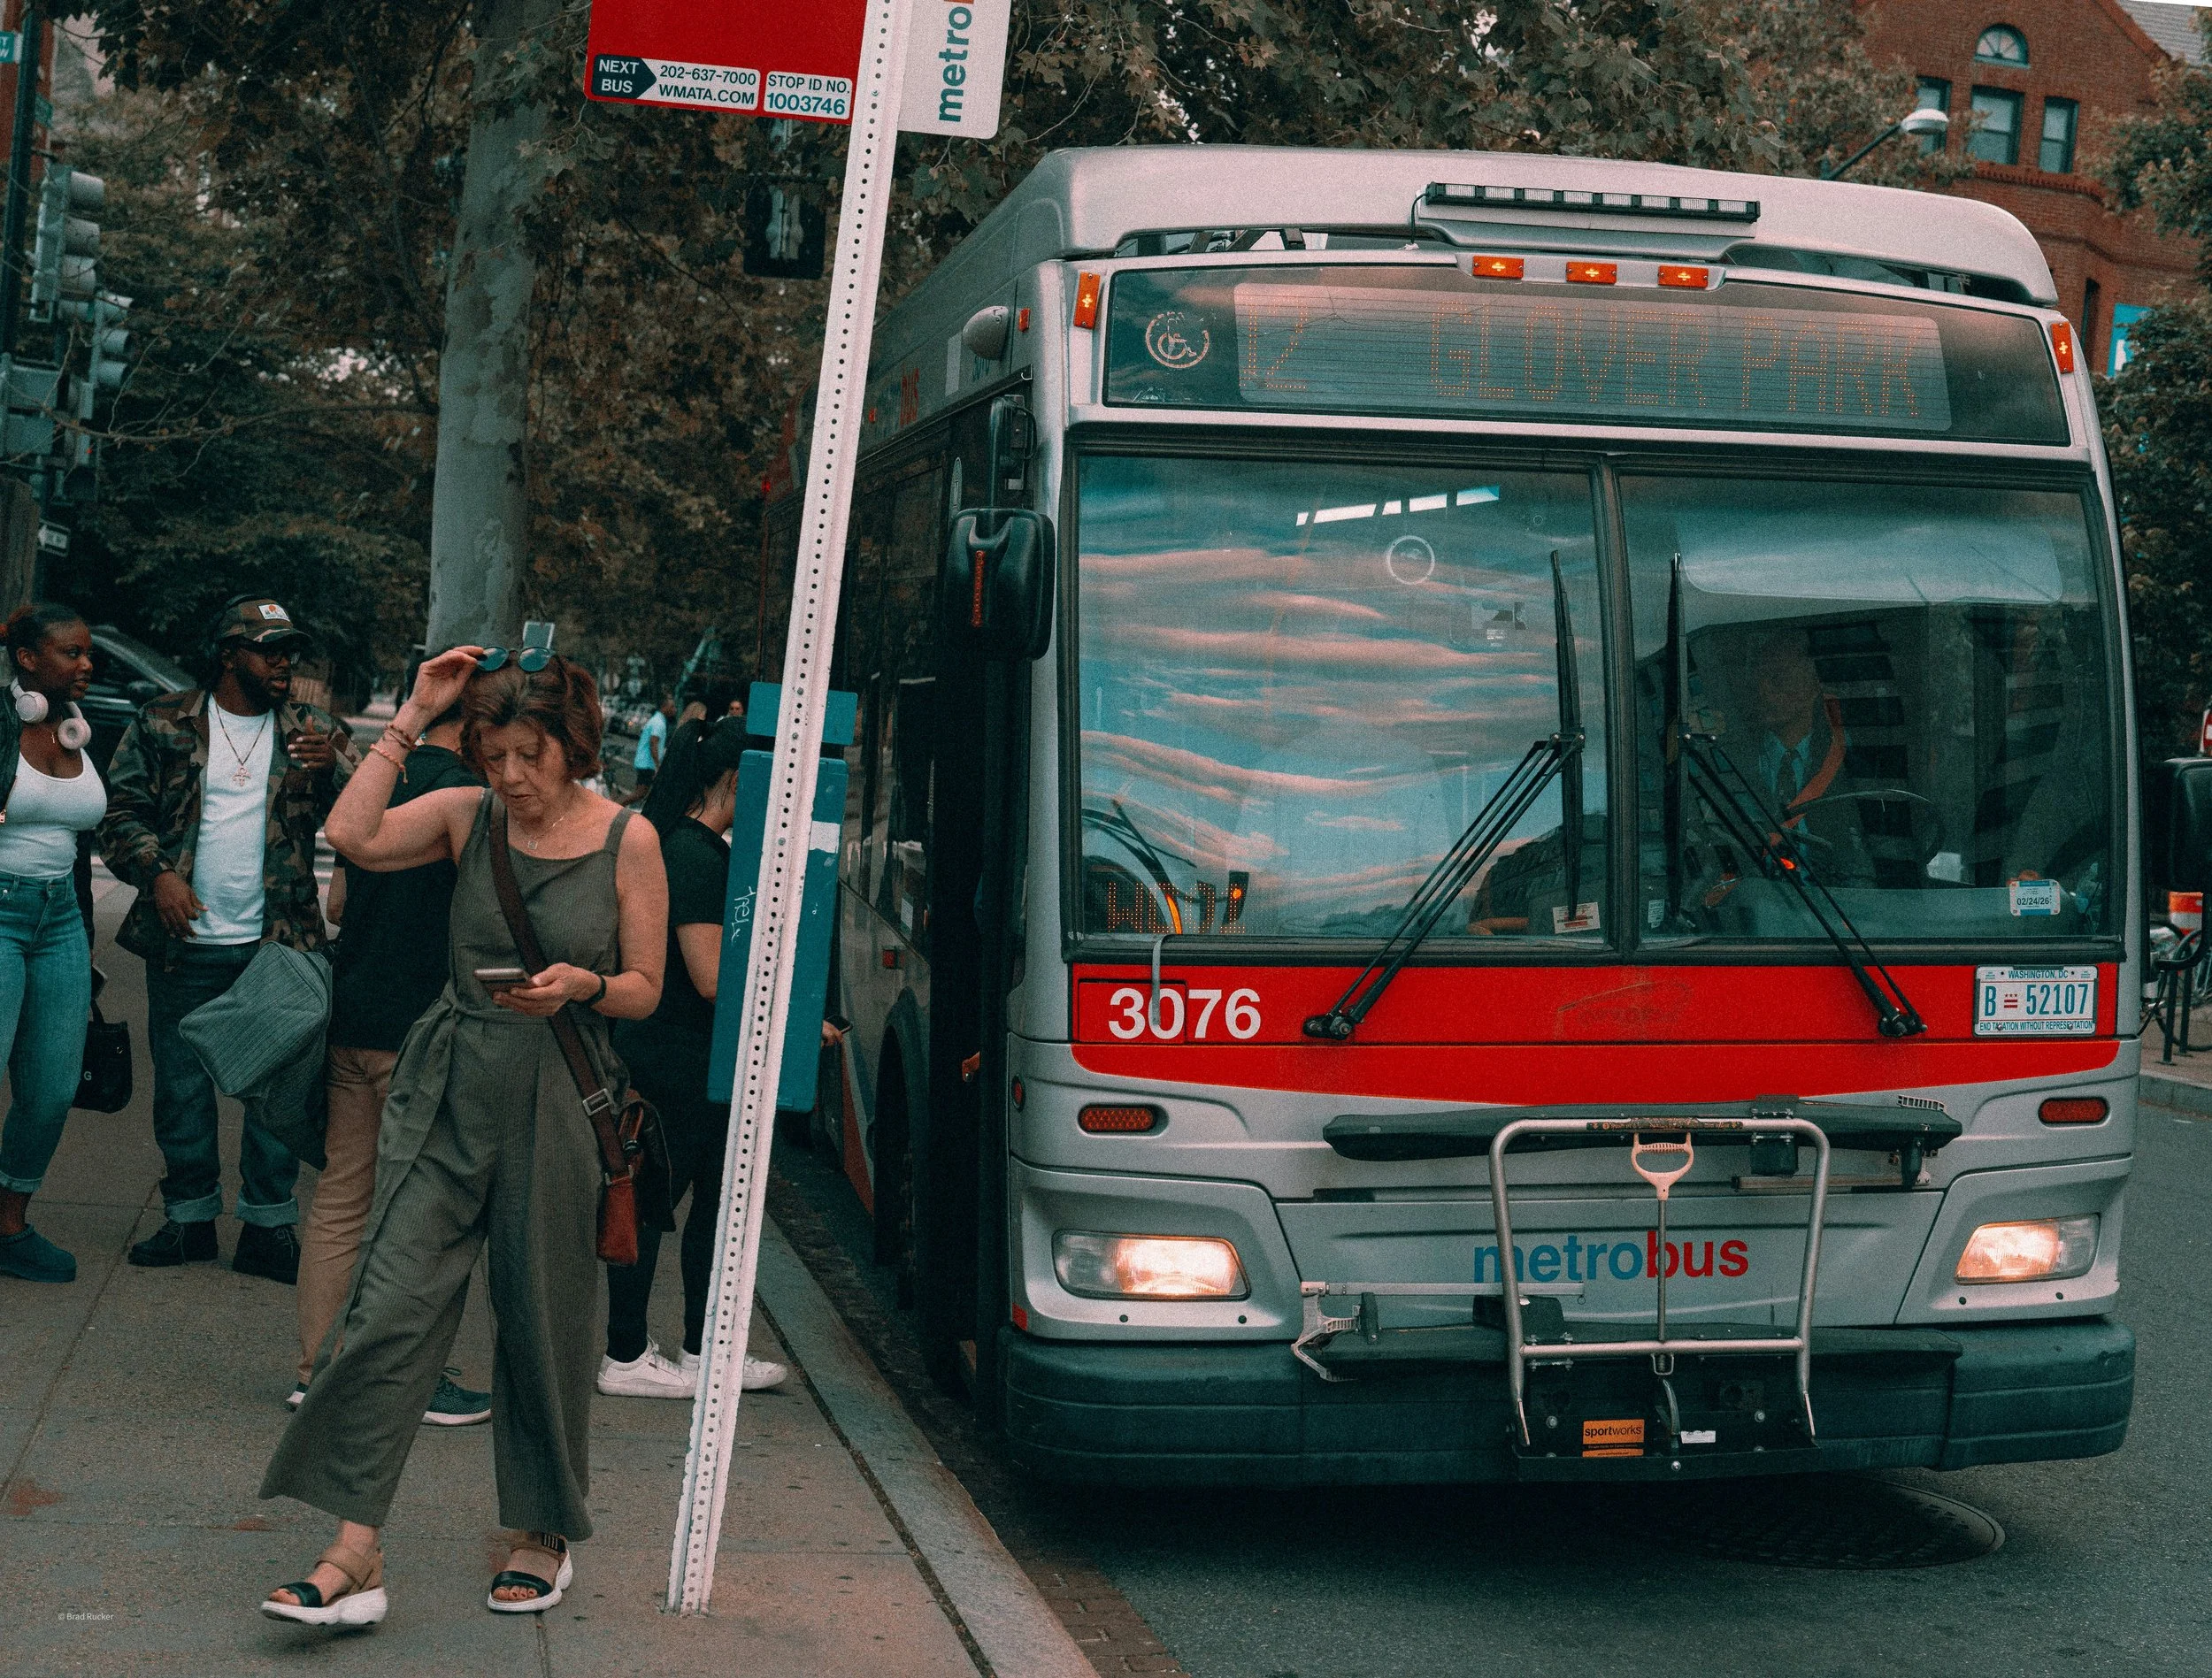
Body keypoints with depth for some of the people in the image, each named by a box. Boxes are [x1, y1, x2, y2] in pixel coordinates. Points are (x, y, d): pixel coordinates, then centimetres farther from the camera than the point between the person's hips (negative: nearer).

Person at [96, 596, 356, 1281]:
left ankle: (268, 1225, 13)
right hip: (185, 942, 0)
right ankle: (190, 1216, 22)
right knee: (181, 1087, 8)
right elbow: (122, 814, 4)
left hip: (280, 943, 0)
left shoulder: (316, 732, 6)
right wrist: (156, 872, -13)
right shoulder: (164, 725, 3)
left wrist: (334, 767, -22)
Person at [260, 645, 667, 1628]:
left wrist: (582, 984, -17)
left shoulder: (628, 840, 0)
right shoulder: (466, 816, 5)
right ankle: (355, 1556, -4)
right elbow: (352, 836, -12)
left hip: (554, 1101, -1)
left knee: (542, 1319, 8)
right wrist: (414, 717, -8)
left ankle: (543, 1536, 26)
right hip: (447, 1090, 1)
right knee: (391, 1305, -7)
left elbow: (644, 990, 5)